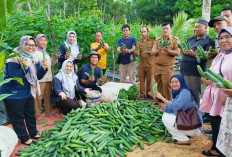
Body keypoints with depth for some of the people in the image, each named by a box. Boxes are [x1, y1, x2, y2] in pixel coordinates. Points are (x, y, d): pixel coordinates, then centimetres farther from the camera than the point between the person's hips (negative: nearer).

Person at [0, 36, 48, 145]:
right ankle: (24, 138, 21)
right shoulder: (14, 59, -19)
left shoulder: (34, 59, 2)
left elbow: (38, 76, 3)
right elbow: (14, 79, -25)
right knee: (18, 118, 5)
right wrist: (24, 67, -37)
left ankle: (33, 133, 37)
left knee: (31, 115, 19)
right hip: (14, 95, -7)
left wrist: (43, 67, -16)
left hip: (28, 93, 7)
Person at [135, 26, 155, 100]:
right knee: (141, 80, 3)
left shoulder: (152, 40, 6)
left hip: (150, 64, -2)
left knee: (149, 80, 3)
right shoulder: (138, 42, 13)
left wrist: (149, 52, -22)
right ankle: (142, 94, 14)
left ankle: (148, 93, 18)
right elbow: (138, 53, 5)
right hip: (141, 64, 2)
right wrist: (136, 53, -19)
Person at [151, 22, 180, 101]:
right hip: (157, 66, 4)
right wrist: (158, 50, -15)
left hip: (167, 67, -3)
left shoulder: (175, 40, 5)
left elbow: (177, 53, -5)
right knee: (159, 85, 6)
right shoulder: (157, 40, 15)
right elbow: (152, 52, 6)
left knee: (166, 85, -9)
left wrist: (168, 51, -22)